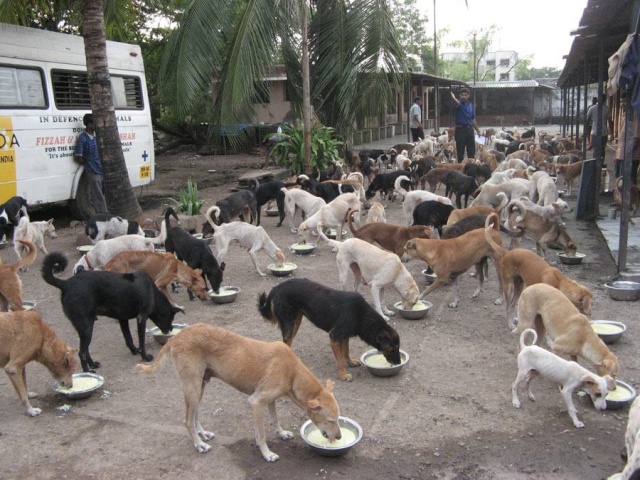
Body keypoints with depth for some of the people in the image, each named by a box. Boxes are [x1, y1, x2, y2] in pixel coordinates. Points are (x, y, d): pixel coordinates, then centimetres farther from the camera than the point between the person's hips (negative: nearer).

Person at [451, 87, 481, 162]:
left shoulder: (470, 105, 10)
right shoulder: (459, 104, -6)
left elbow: (473, 119, 18)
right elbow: (457, 103, -33)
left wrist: (478, 130, 18)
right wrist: (454, 98, -58)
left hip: (469, 129, 5)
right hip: (460, 129, -5)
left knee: (471, 151, 9)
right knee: (460, 151, -1)